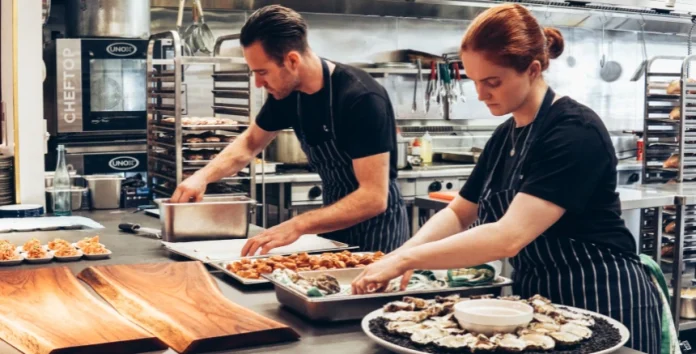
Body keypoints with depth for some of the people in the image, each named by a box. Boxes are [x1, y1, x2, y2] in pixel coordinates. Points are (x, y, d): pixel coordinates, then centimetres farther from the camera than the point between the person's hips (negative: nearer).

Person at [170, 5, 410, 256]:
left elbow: (374, 197, -31)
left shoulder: (361, 99, -28)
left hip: (376, 227, -6)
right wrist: (203, 176, -6)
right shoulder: (286, 93, -7)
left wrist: (298, 225, -39)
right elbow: (250, 142, 11)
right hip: (336, 220, 6)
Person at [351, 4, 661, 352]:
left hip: (603, 303, -8)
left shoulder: (574, 133, -22)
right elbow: (458, 214, 10)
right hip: (537, 298, 8)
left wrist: (406, 259, -27)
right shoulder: (505, 136, 5)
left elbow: (509, 237, -30)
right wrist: (404, 252, -9)